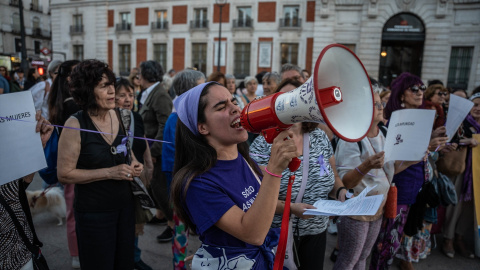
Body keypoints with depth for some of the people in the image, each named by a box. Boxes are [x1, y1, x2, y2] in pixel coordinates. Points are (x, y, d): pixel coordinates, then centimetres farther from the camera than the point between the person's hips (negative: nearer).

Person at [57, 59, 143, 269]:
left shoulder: (117, 115, -1)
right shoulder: (75, 125, -16)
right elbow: (64, 174, -15)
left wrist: (133, 164, -4)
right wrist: (109, 173, -21)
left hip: (125, 205, 5)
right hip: (94, 212, -5)